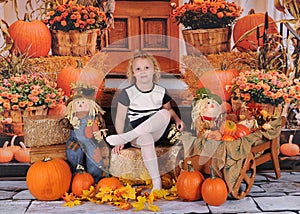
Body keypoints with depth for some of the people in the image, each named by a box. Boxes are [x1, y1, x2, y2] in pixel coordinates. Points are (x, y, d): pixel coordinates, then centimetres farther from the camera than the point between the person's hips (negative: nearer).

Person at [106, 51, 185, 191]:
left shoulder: (161, 92, 3)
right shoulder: (128, 93, -6)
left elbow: (168, 109, 20)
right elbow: (120, 118, -2)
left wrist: (177, 119, -1)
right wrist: (120, 141, -9)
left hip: (156, 131, 3)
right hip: (137, 137, -2)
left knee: (165, 113, -28)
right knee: (146, 138, -39)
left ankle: (128, 136, -34)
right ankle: (156, 181, -35)